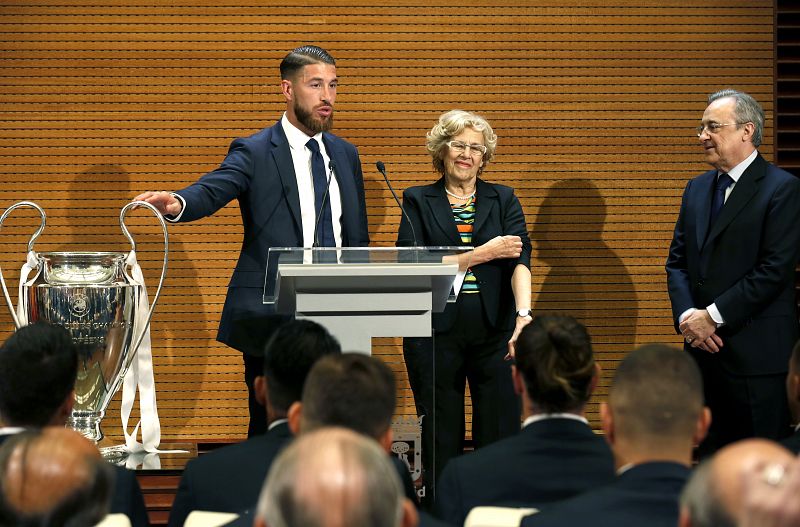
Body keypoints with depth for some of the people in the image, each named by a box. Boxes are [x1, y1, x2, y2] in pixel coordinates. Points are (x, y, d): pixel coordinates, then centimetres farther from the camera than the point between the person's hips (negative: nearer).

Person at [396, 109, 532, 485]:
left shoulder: (503, 200, 10)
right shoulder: (418, 201, 7)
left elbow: (520, 256, -6)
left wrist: (524, 313, -23)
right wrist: (483, 254, -11)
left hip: (494, 331, 1)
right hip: (436, 331, -1)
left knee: (501, 438, -3)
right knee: (441, 443, 4)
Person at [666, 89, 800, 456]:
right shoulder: (697, 190, 16)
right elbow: (677, 261, 14)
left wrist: (714, 316, -14)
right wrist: (687, 316, -4)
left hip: (757, 353, -7)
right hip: (704, 346, 7)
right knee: (711, 456, 9)